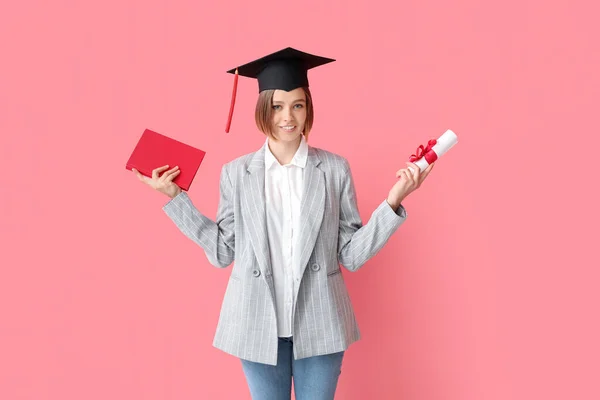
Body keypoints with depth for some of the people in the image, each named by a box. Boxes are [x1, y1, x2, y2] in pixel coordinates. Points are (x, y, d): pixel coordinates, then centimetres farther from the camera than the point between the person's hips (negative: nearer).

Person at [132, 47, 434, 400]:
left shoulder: (335, 169, -2)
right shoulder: (237, 173, 1)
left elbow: (352, 255, -1)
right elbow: (223, 252, 2)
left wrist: (393, 201, -12)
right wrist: (175, 198, 0)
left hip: (319, 327, 0)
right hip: (259, 327, 1)